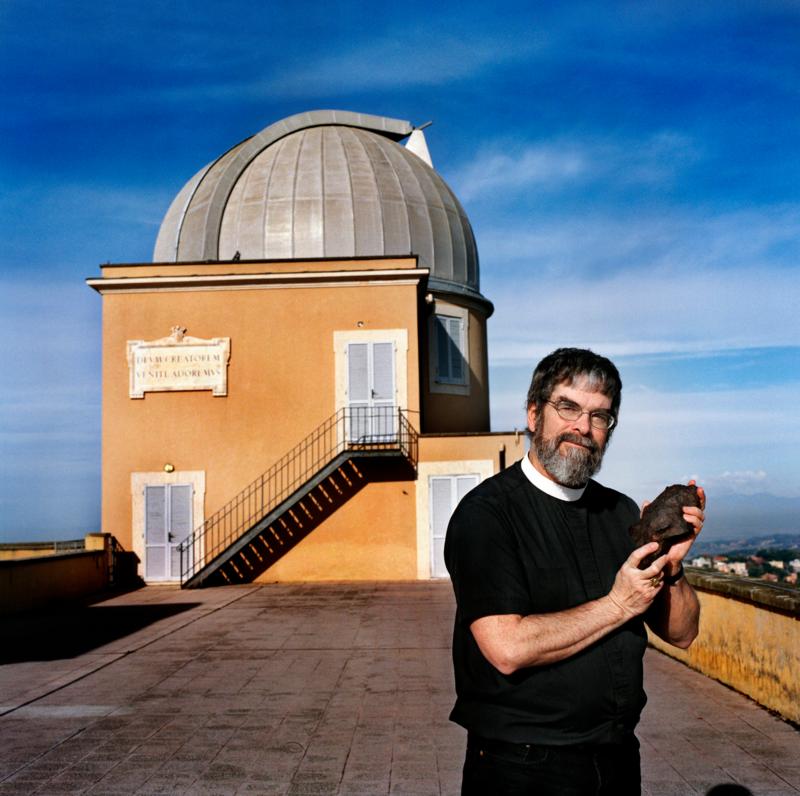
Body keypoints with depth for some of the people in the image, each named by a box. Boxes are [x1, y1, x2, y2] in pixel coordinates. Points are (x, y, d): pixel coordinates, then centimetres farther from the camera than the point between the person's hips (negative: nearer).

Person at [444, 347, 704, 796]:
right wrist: (617, 605, -16)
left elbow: (682, 633, 7)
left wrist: (671, 567, -12)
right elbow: (508, 648, -25)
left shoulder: (622, 513, 5)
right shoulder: (487, 512, -15)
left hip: (618, 759, 6)